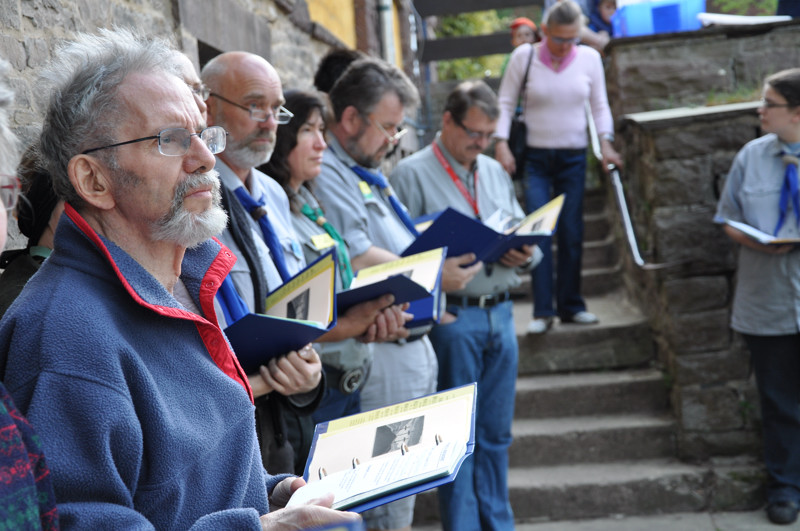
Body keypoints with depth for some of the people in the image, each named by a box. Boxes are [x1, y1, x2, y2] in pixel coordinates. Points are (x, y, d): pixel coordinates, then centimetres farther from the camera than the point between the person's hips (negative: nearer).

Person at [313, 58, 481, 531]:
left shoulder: (365, 172, 19)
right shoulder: (328, 174, -14)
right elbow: (357, 260, -23)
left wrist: (446, 256, 10)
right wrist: (434, 275, -19)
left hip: (413, 343, 11)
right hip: (383, 353, -11)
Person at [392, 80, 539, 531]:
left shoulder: (496, 172, 17)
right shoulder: (413, 174, -3)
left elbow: (525, 235, 19)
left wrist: (525, 253, -3)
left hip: (499, 312, 6)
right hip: (451, 315, -6)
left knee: (496, 434, 13)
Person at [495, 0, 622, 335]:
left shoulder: (589, 58, 2)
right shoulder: (524, 56, -4)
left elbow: (600, 105, 9)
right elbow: (505, 102, 0)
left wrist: (606, 142, -3)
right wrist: (502, 144, -10)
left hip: (573, 157, 2)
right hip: (535, 158, -2)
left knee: (572, 234, 4)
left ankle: (571, 306, 15)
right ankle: (543, 311, -6)